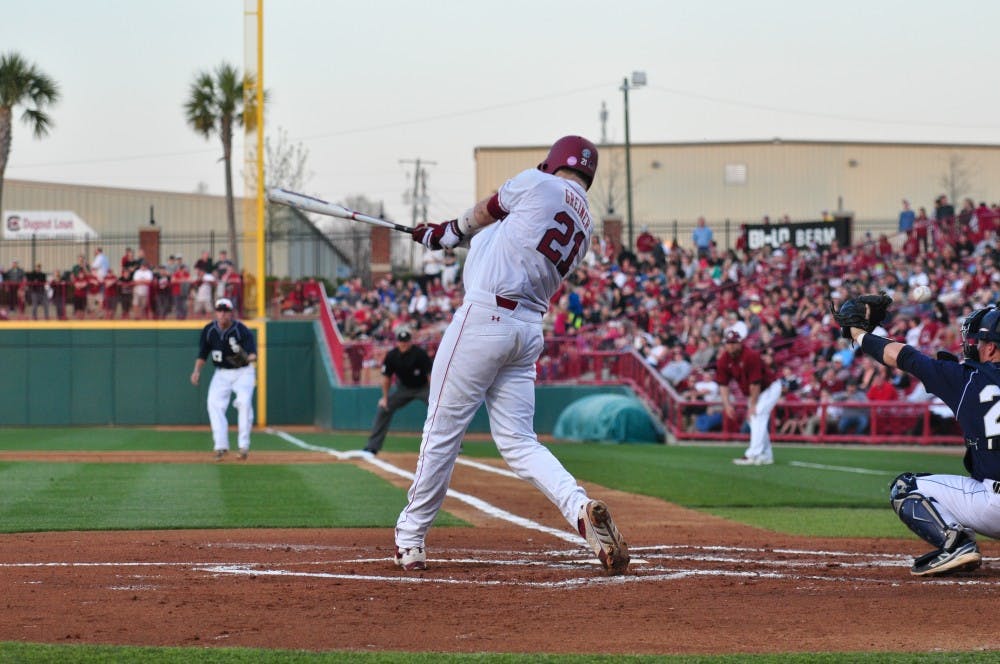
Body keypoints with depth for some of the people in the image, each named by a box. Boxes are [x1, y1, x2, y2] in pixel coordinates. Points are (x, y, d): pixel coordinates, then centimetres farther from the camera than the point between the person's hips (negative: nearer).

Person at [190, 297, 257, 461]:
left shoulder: (241, 330, -20)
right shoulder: (209, 330, -6)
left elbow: (252, 350, -33)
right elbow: (203, 352, 6)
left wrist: (250, 357, -56)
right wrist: (197, 370, -8)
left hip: (243, 372, -4)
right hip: (221, 373, 4)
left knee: (244, 402, -23)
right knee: (214, 404, -14)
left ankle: (244, 445, -15)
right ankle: (221, 445, -13)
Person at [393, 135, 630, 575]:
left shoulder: (538, 184, -1)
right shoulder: (584, 228, 17)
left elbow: (486, 212, 16)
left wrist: (451, 231, 37)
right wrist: (446, 235, 35)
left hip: (484, 318, -7)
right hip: (531, 328, 7)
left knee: (443, 428, 2)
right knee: (518, 442, 6)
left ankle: (410, 539, 9)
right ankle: (581, 508, -17)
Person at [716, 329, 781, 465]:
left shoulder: (751, 356, -29)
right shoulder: (723, 360, -9)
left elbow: (755, 383, -27)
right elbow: (723, 384, -6)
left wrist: (752, 405, -23)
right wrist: (727, 405, -15)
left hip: (769, 387, -8)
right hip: (751, 392, 8)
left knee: (757, 417, -22)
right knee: (752, 420, 12)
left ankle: (753, 455, -28)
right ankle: (766, 456, 23)